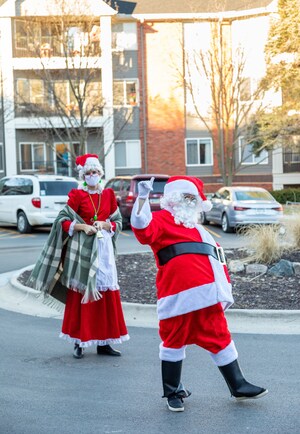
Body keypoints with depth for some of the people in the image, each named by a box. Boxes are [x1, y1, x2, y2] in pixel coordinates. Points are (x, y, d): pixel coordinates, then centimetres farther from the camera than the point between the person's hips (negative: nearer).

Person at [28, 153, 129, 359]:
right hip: (81, 247, -3)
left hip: (104, 247, 4)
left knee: (106, 293, 3)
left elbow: (118, 222, 12)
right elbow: (62, 220, -4)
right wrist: (83, 227, -15)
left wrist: (105, 225, -7)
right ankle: (79, 342, 6)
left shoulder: (109, 194, 9)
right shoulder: (77, 195, -1)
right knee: (80, 293, -2)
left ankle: (103, 342, 10)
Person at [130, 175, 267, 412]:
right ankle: (172, 392, 17)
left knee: (220, 338, 12)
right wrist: (143, 197, -31)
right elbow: (142, 227, -22)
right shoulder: (161, 220, 2)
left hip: (207, 298, 7)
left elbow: (216, 258, 29)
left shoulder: (197, 228, 27)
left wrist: (224, 290, 25)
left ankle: (238, 386, 22)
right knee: (175, 341, 2)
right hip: (178, 298, -7)